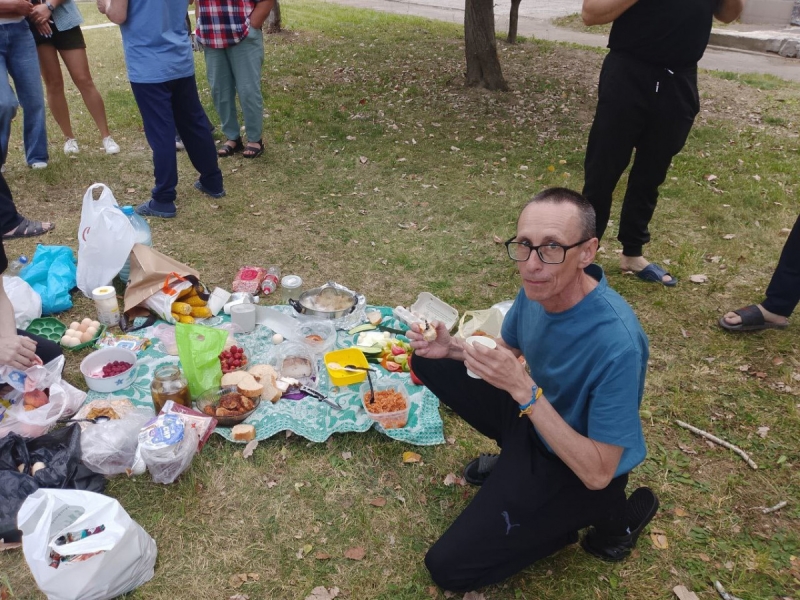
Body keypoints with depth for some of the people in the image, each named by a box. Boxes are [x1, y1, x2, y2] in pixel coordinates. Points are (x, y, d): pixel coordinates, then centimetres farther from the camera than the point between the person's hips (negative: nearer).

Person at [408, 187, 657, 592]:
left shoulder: (616, 344, -36)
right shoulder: (539, 287, -13)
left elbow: (597, 474, -29)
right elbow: (507, 350, 7)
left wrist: (523, 390, -36)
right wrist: (454, 348, -13)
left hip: (577, 471, -7)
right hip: (537, 420, 7)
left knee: (447, 567, -8)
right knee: (429, 362, 3)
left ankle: (609, 512, 3)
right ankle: (514, 461, 14)